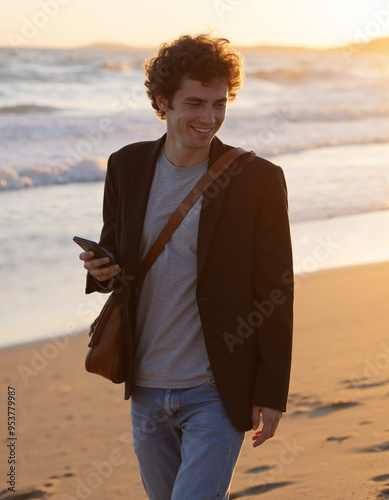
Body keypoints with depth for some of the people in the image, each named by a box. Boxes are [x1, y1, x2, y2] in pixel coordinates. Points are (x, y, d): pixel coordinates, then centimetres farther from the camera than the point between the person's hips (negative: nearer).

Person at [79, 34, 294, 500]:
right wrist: (103, 269, -11)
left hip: (216, 394, -5)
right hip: (146, 390, 5)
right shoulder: (127, 165, 2)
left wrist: (271, 394, -7)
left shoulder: (258, 180, -10)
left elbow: (276, 295, -7)